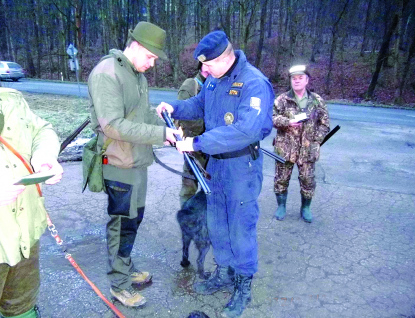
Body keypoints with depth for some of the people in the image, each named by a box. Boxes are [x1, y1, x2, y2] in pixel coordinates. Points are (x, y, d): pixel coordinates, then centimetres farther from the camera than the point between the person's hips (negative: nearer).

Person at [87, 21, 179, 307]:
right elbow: (113, 126, -26)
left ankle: (127, 269, 40)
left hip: (138, 162, 9)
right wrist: (161, 133, -25)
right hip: (120, 165, -9)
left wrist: (169, 127, -2)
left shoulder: (138, 74, 10)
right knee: (123, 224, 5)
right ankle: (120, 285, 26)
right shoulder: (106, 73, -19)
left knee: (134, 218, 20)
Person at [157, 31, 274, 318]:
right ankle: (224, 274, 39)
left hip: (242, 165, -8)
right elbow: (201, 104, 19)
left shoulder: (255, 83, -22)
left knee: (241, 227, 5)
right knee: (217, 223, 18)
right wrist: (175, 108, 1)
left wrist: (197, 143, -32)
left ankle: (244, 287, 27)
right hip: (216, 161, 8)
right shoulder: (215, 78, 3)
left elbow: (246, 131, -33)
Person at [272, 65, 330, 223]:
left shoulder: (317, 101, 4)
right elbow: (272, 117, -3)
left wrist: (315, 140, -4)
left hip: (308, 150, 1)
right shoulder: (282, 99, -1)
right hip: (285, 148, -1)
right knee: (281, 179, 8)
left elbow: (325, 124, 7)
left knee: (308, 180, 9)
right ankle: (281, 206, 28)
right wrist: (288, 122, -18)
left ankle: (305, 208, 29)